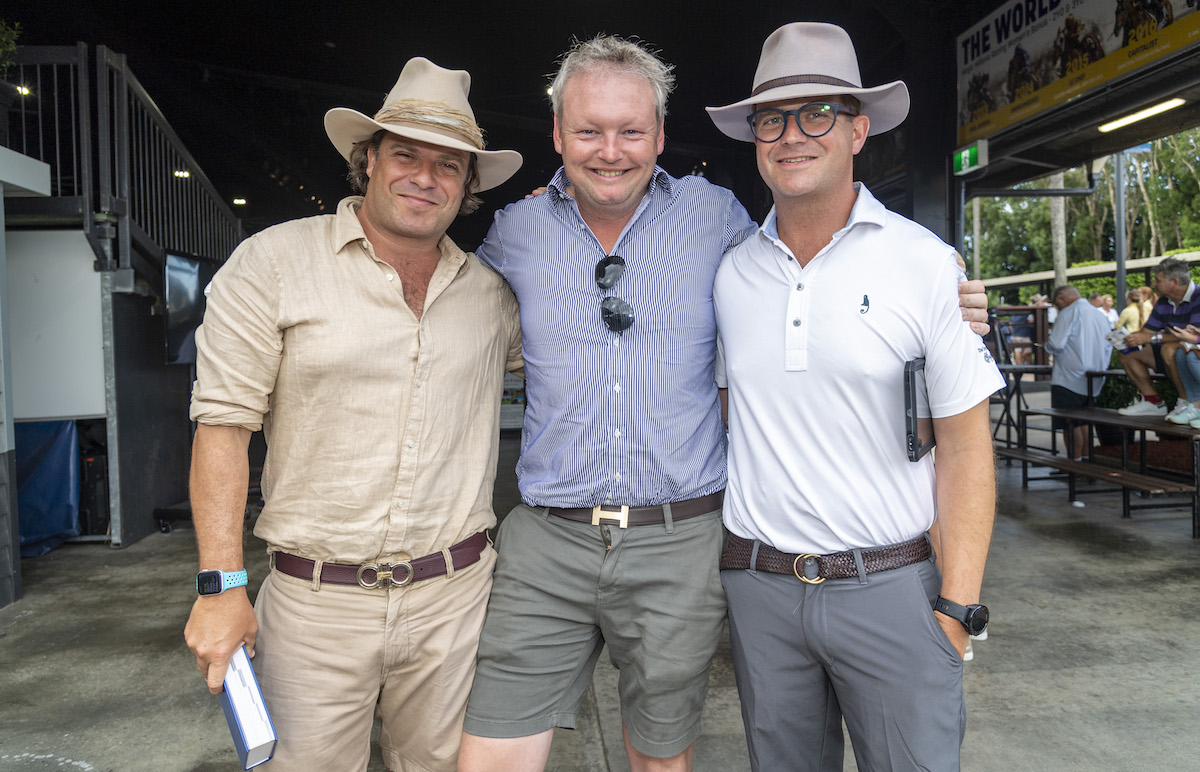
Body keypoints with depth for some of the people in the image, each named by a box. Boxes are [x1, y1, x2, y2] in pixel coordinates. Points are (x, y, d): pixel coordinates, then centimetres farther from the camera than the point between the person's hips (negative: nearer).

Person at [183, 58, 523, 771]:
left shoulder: (492, 291, 5)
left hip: (453, 597, 3)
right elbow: (225, 422, -6)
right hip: (315, 602, -2)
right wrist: (222, 586, -10)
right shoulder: (275, 263, -5)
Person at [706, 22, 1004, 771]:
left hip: (892, 588, -3)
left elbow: (964, 444, -5)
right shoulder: (732, 272, 3)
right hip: (759, 587, 3)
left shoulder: (924, 263, -6)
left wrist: (957, 607, -8)